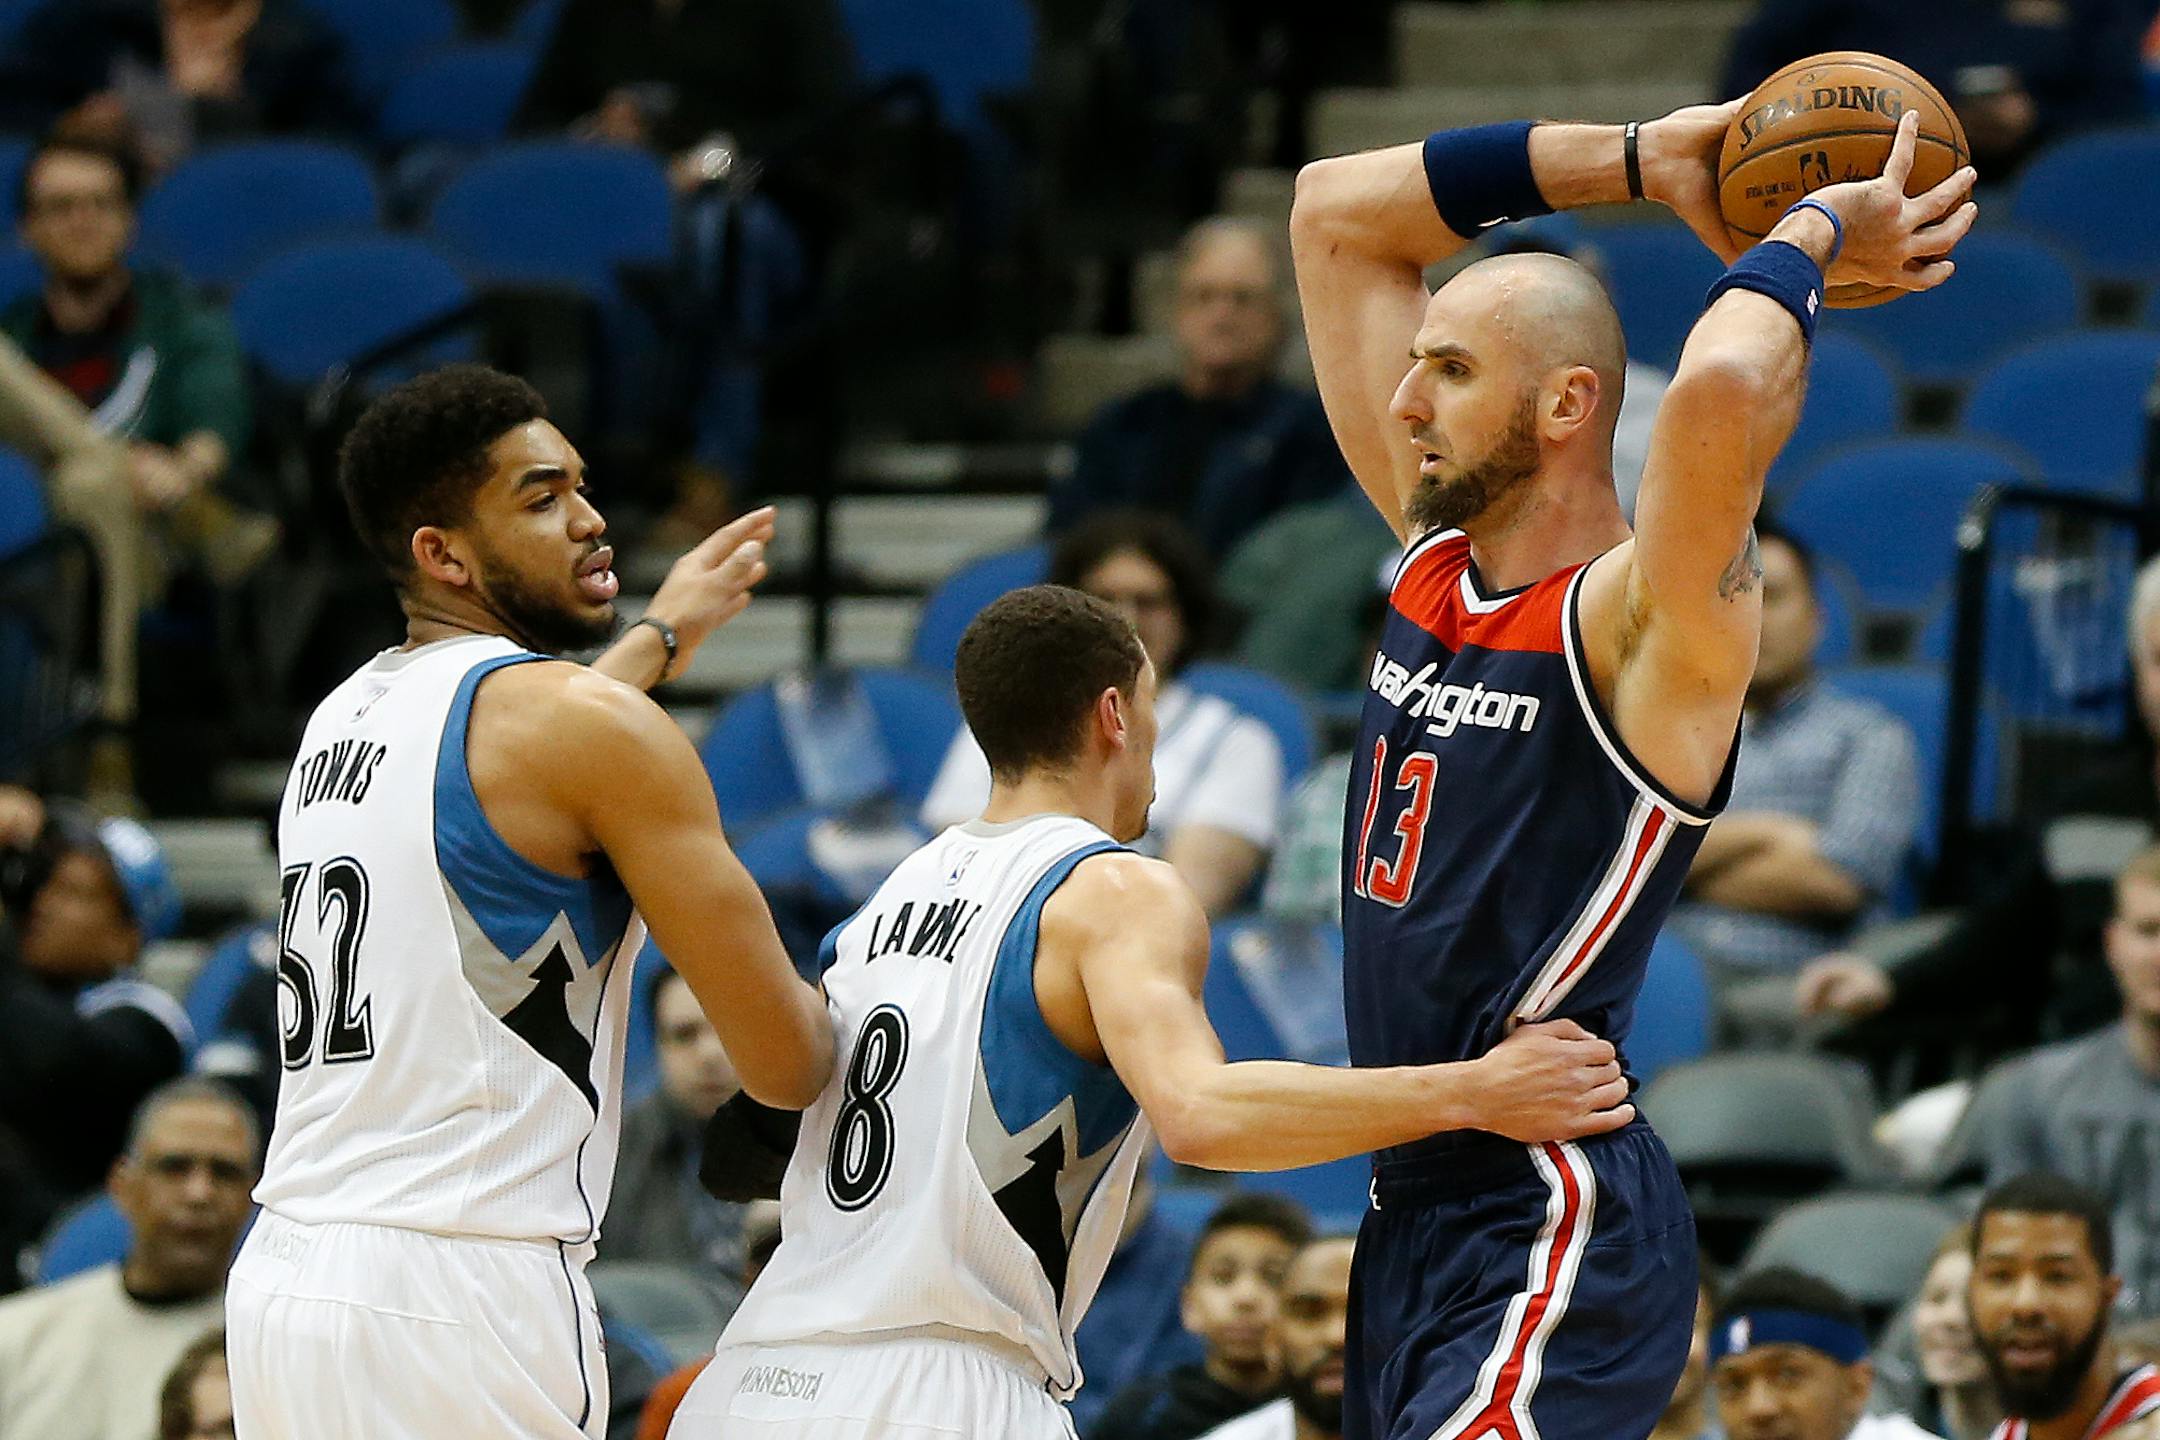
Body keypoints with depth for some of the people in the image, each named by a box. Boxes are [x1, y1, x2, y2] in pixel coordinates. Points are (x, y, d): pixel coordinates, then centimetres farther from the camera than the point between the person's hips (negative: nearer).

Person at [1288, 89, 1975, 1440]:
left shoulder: (1643, 618, -13)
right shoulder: (1437, 557, 10)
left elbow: (1719, 392, -35)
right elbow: (1335, 212, 14)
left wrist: (1809, 236, -16)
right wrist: (1643, 161, 9)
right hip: (1416, 1214, 9)